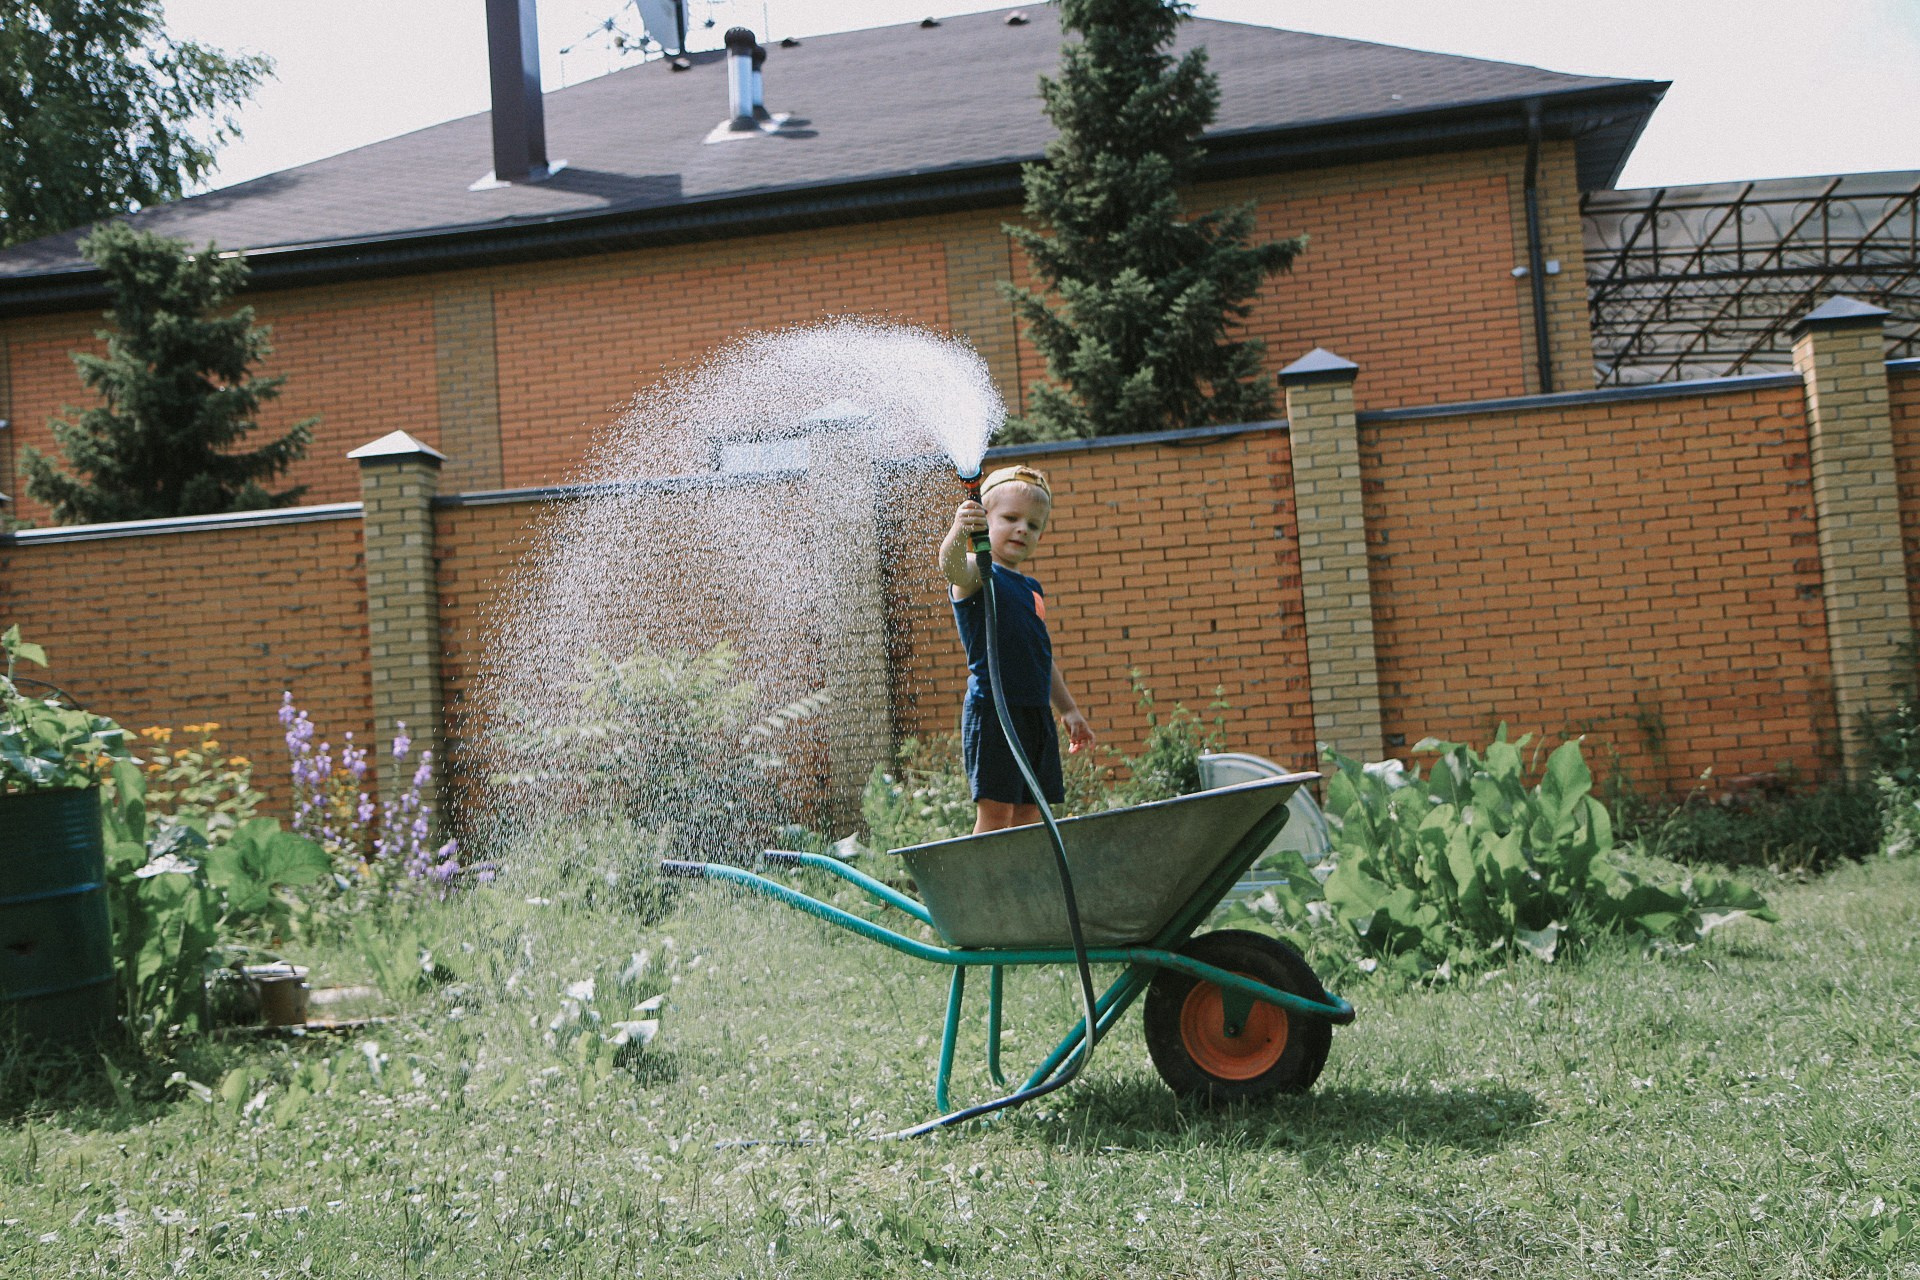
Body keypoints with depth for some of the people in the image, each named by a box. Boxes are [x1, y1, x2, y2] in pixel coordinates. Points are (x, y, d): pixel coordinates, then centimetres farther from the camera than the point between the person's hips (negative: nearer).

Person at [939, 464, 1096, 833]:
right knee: (995, 810, -10)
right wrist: (959, 532, -51)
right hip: (992, 709, -8)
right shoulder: (976, 574, -4)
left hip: (1037, 713, 8)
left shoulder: (1032, 590, 20)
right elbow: (951, 565, -30)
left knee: (1029, 812, 7)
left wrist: (1068, 709, 29)